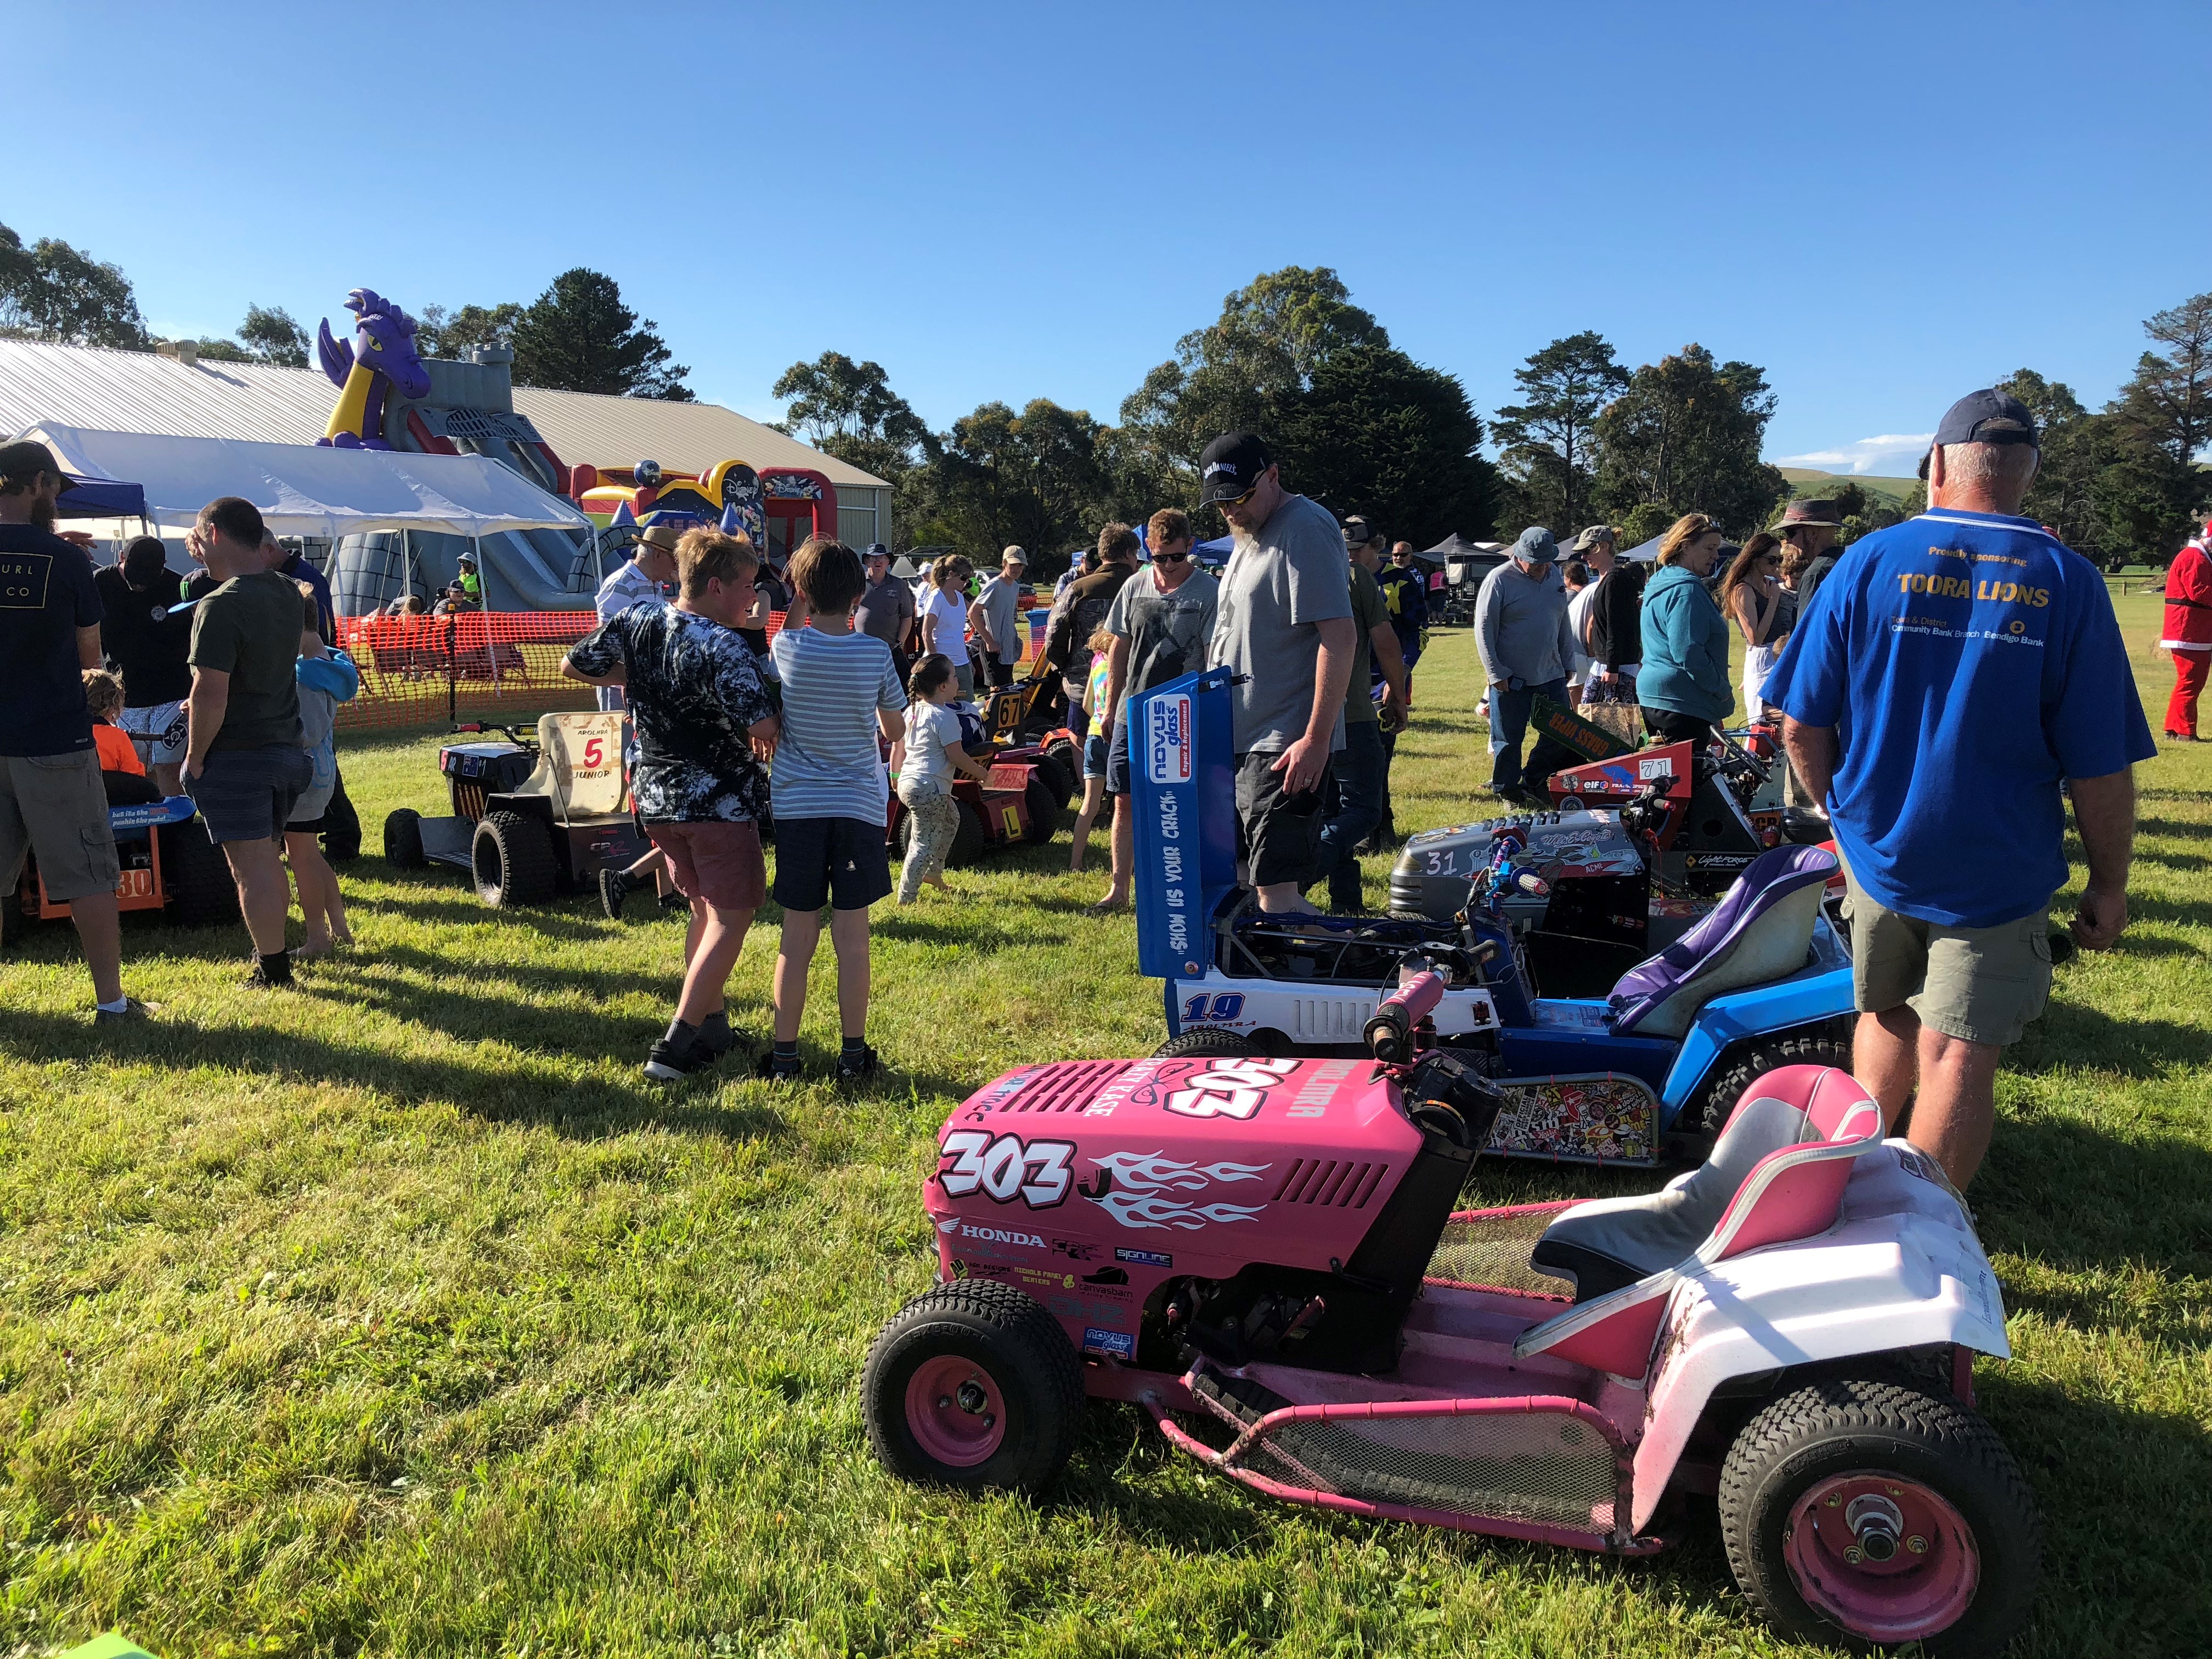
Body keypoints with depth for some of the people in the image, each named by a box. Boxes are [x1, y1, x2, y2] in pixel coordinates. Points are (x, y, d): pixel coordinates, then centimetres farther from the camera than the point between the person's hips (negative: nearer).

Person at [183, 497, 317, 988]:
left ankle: (274, 971, 5)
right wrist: (212, 562, 26)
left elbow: (210, 694, -22)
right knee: (269, 861, 19)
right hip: (285, 748, 8)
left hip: (236, 757, -8)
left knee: (252, 868, -1)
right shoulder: (289, 594, 5)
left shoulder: (220, 606, -19)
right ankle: (273, 950, 29)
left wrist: (195, 756, -11)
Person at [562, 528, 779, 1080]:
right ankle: (675, 1048, -1)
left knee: (704, 909, 22)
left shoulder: (635, 619, 0)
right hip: (719, 801, -8)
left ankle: (713, 1027, 28)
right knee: (731, 918, 2)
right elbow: (763, 727, -29)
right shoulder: (724, 648, -22)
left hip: (657, 797, 8)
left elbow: (573, 665, 9)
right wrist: (763, 735, -6)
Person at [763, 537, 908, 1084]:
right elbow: (897, 730, 7)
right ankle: (854, 1055, 12)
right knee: (852, 936, 5)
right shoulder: (876, 653, -6)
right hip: (859, 806, 0)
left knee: (797, 937, 7)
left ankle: (785, 1054, 14)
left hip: (796, 806, 1)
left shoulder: (786, 647, -5)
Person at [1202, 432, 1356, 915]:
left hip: (1286, 745, -10)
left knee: (1277, 894, -13)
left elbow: (1340, 634, -20)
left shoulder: (1305, 530, -12)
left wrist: (1317, 738, -24)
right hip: (1238, 740, 10)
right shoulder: (1249, 536, 18)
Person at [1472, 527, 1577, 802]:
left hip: (1551, 676, 6)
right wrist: (1496, 674, -15)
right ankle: (1506, 792, 17)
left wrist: (1567, 664, 18)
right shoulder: (1499, 580, -11)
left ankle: (1534, 785, 22)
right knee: (1508, 739, 2)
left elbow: (1562, 623, 18)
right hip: (1511, 679, -6)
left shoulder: (1554, 576, 9)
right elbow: (1483, 629, -12)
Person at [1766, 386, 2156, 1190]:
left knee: (1887, 1018, 22)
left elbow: (1801, 727, -5)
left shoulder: (1868, 562, -6)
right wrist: (2109, 883, 3)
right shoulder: (2067, 582, -8)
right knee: (1959, 1058, 3)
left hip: (1877, 851, 2)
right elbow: (2100, 764, -8)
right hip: (1998, 873, -2)